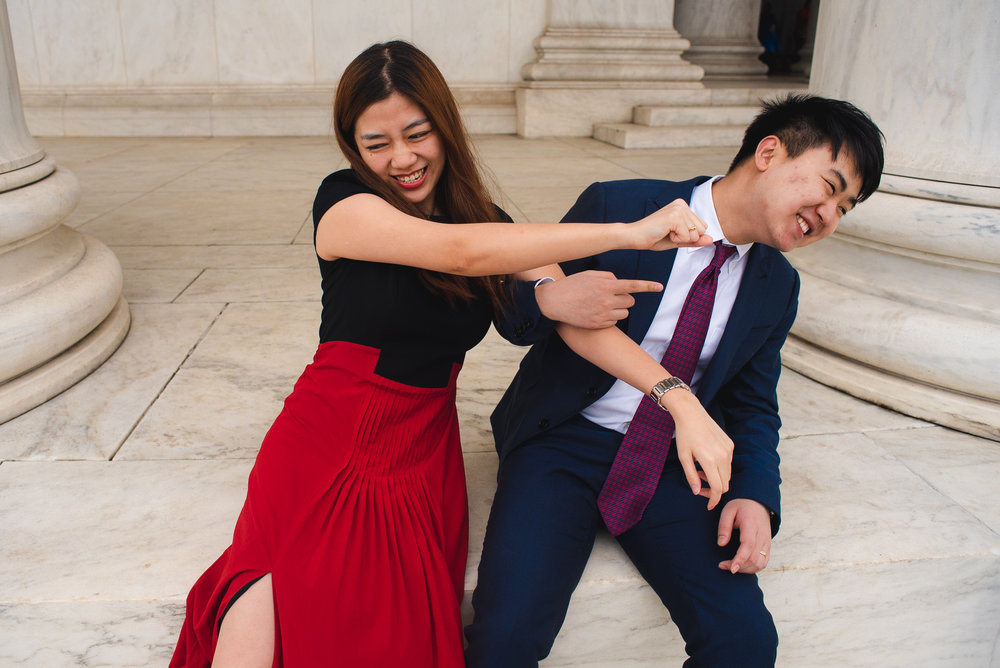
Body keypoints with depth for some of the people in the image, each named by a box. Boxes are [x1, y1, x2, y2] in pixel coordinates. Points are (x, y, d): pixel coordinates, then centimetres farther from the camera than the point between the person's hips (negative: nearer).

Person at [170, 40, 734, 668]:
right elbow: (461, 252, -23)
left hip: (421, 459, 4)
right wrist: (630, 233, -21)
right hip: (325, 451, -3)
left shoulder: (485, 220, 7)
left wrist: (681, 398, -19)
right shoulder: (343, 202, -6)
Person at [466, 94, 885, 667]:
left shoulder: (777, 287, 5)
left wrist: (755, 493, -6)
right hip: (565, 441, -3)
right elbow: (513, 317, -3)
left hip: (674, 462, 4)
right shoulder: (616, 208, -10)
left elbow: (753, 405, 13)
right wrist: (548, 298, -28)